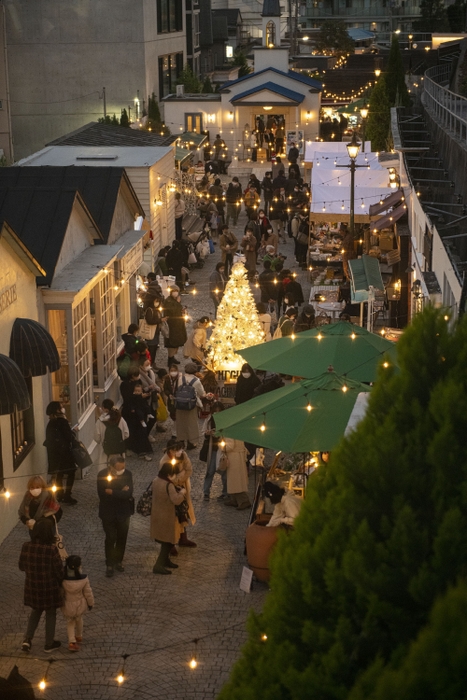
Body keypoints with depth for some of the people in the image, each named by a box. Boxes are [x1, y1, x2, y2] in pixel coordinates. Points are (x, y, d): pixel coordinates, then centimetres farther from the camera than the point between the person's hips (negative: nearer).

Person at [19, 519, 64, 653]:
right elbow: (59, 571, -16)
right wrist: (60, 583, 4)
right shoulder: (52, 549, -25)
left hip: (32, 586, 4)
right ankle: (49, 644, 31)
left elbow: (21, 566, 1)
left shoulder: (26, 547, -13)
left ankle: (27, 639, 20)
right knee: (51, 614, 18)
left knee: (36, 611, 28)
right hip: (49, 588, -4)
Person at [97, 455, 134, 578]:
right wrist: (121, 493, -22)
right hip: (108, 512, -2)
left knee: (122, 538, 15)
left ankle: (118, 560, 34)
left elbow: (129, 493, -22)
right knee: (110, 539, 3)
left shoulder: (127, 474, -14)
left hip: (123, 512, 2)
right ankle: (109, 565, 16)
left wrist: (112, 492, -24)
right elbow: (102, 495, -24)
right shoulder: (102, 475, -17)